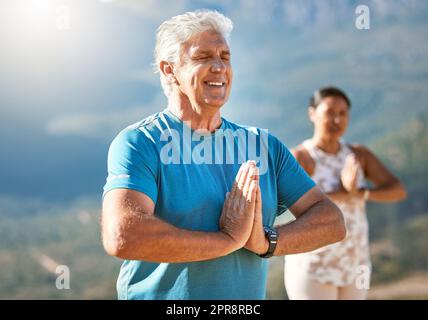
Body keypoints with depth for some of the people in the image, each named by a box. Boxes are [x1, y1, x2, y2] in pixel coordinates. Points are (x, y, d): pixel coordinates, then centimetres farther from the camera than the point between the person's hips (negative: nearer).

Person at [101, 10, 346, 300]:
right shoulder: (138, 143, -11)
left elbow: (332, 221, 0)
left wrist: (268, 241, -18)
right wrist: (229, 239, -20)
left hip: (249, 295, 4)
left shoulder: (264, 144, 4)